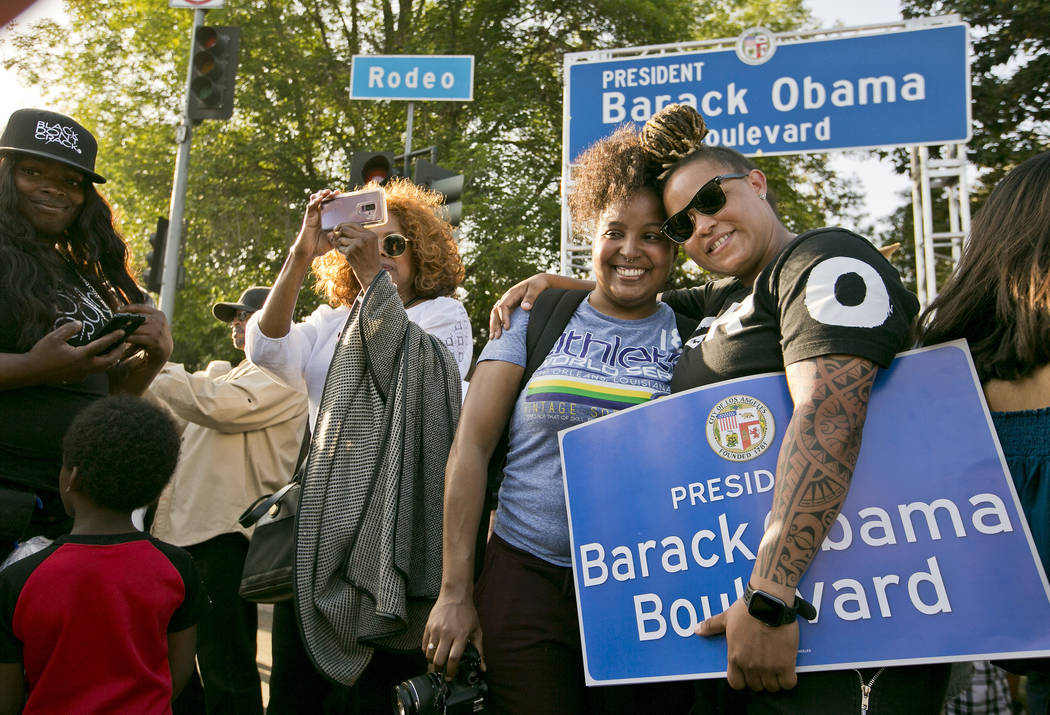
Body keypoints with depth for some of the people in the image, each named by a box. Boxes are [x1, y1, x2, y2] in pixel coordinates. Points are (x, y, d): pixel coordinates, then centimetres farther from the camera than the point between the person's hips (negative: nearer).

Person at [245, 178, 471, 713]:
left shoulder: (444, 313, 7)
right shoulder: (332, 321, 18)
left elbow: (415, 377, -13)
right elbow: (268, 351, -1)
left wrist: (375, 276, -17)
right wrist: (301, 254, -8)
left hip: (390, 519, -4)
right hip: (320, 514, 4)